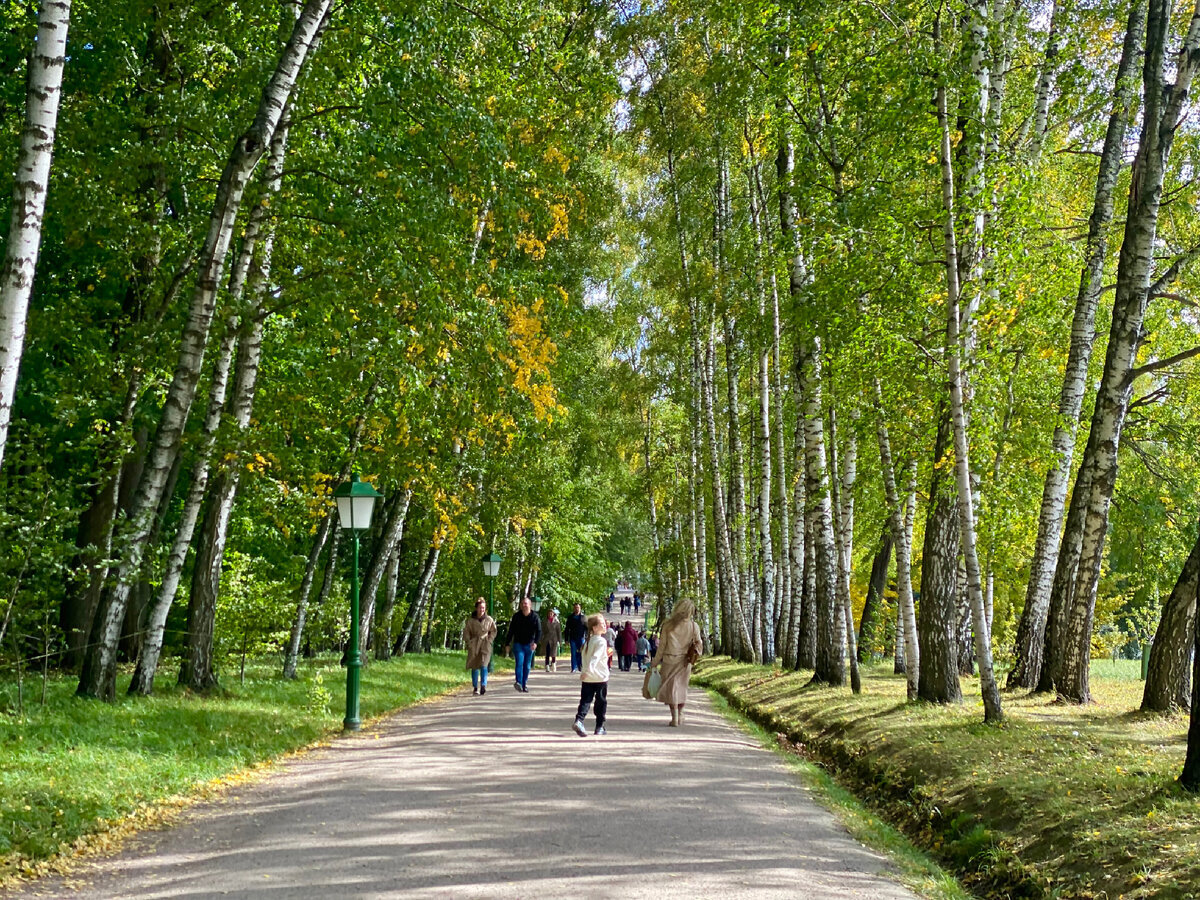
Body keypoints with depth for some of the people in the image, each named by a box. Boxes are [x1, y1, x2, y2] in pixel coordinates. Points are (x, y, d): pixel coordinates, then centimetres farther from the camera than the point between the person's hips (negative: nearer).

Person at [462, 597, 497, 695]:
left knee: (483, 665, -17)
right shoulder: (470, 620, 0)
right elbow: (466, 632, 5)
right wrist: (468, 643, -4)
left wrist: (489, 641, 3)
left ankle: (483, 686, -22)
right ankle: (475, 688, 13)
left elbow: (493, 631, 15)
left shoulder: (489, 620, 3)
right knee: (475, 667, 3)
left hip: (485, 644, -1)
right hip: (474, 645, 1)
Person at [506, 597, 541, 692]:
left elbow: (539, 631, -7)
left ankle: (524, 685, 15)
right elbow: (511, 630, 4)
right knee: (520, 662, -17)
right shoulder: (516, 616, -1)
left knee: (527, 666, 7)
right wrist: (508, 644, 0)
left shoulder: (535, 617, -3)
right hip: (518, 644, -1)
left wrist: (535, 642, -23)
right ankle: (519, 682, -25)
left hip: (529, 645, 1)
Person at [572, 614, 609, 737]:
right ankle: (599, 727, 14)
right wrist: (588, 670, -32)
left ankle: (579, 721, -21)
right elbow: (595, 657, -24)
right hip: (600, 677, -6)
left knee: (585, 701, 1)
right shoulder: (601, 641, -12)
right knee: (601, 702, 7)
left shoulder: (588, 641, 12)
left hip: (587, 679, 6)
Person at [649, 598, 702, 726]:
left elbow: (662, 645, -5)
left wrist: (655, 662, 3)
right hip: (684, 661, 2)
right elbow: (699, 644, 0)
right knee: (682, 687, 17)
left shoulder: (668, 625, -8)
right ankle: (680, 716, 24)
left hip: (669, 660, -2)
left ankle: (674, 718, 2)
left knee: (671, 687, 7)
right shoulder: (694, 626, -6)